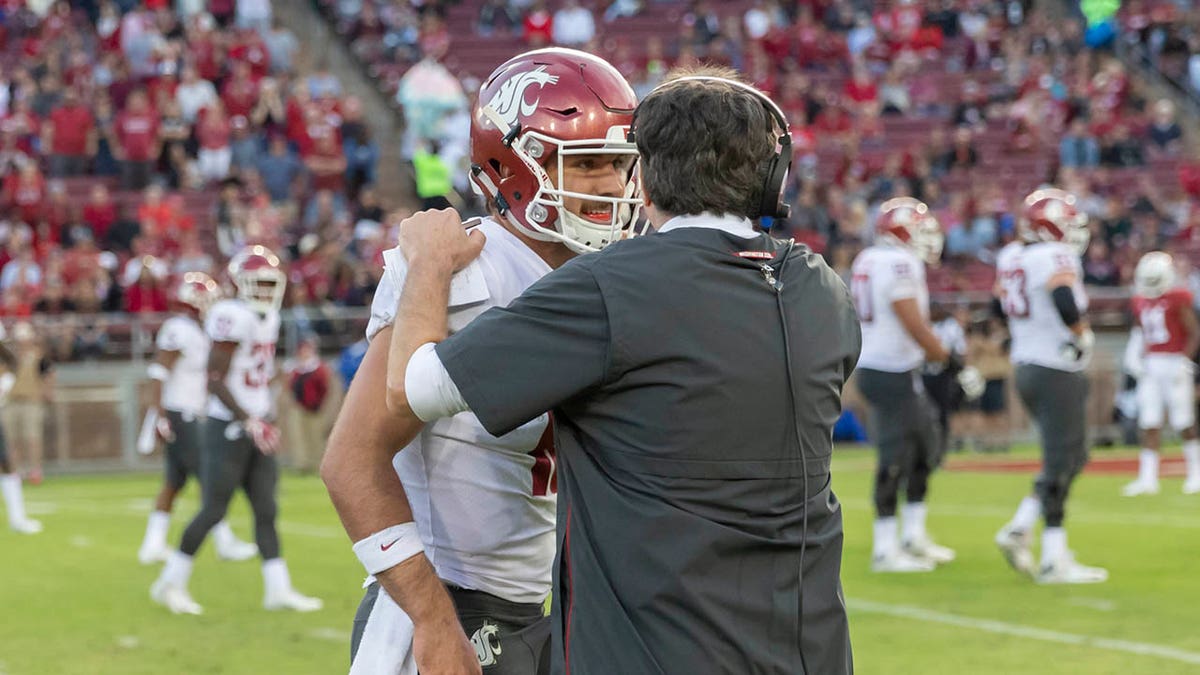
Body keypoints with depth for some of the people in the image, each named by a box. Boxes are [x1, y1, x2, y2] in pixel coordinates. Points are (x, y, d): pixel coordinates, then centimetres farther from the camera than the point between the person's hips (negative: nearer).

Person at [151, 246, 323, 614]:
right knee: (213, 510, -2)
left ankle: (278, 590, 8)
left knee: (266, 511, 7)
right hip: (228, 428, -8)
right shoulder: (234, 318, -17)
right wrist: (249, 422, -23)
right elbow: (216, 382, -20)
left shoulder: (268, 318, 10)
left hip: (256, 425, 8)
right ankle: (170, 583, 10)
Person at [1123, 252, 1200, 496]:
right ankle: (1148, 478, 3)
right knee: (1149, 424, 2)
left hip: (1174, 363, -6)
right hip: (1151, 364, 6)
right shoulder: (1140, 301, 9)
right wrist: (1140, 357, 9)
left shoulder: (1178, 299, -10)